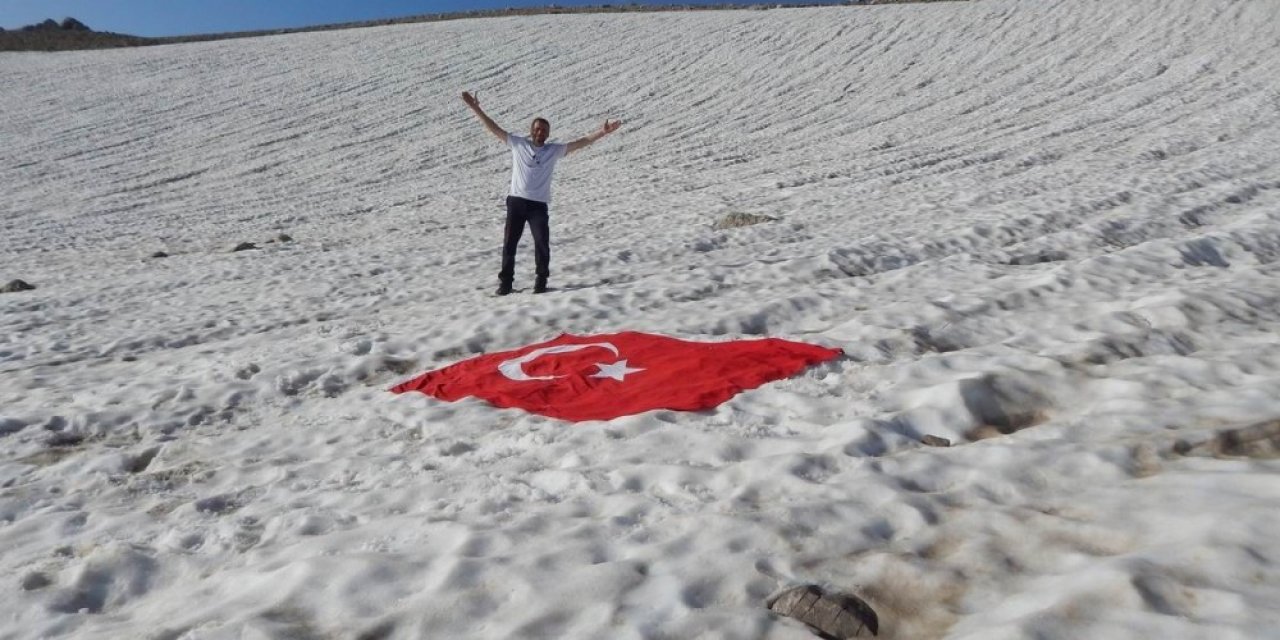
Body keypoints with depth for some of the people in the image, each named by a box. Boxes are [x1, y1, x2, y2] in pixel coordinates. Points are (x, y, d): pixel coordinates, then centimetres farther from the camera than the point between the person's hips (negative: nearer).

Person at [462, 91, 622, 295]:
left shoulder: (554, 150, 7)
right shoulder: (517, 144, 7)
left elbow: (581, 142, 1)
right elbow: (494, 128, 8)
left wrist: (602, 132, -8)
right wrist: (475, 108, 4)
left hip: (538, 204, -1)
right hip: (516, 201, 1)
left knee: (542, 243, -7)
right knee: (509, 243, 4)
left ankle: (541, 280, 8)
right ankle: (506, 281, 14)